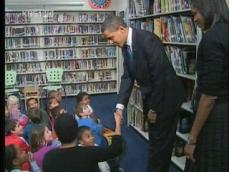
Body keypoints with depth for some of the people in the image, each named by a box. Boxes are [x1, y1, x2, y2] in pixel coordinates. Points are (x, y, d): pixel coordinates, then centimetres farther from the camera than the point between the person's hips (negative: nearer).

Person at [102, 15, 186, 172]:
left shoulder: (147, 39, -24)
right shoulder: (126, 46, 2)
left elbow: (160, 75, -24)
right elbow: (128, 76, 2)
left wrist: (154, 108, -17)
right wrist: (120, 106, -8)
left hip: (165, 97, -8)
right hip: (150, 97, 8)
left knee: (160, 141, 2)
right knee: (155, 139, 18)